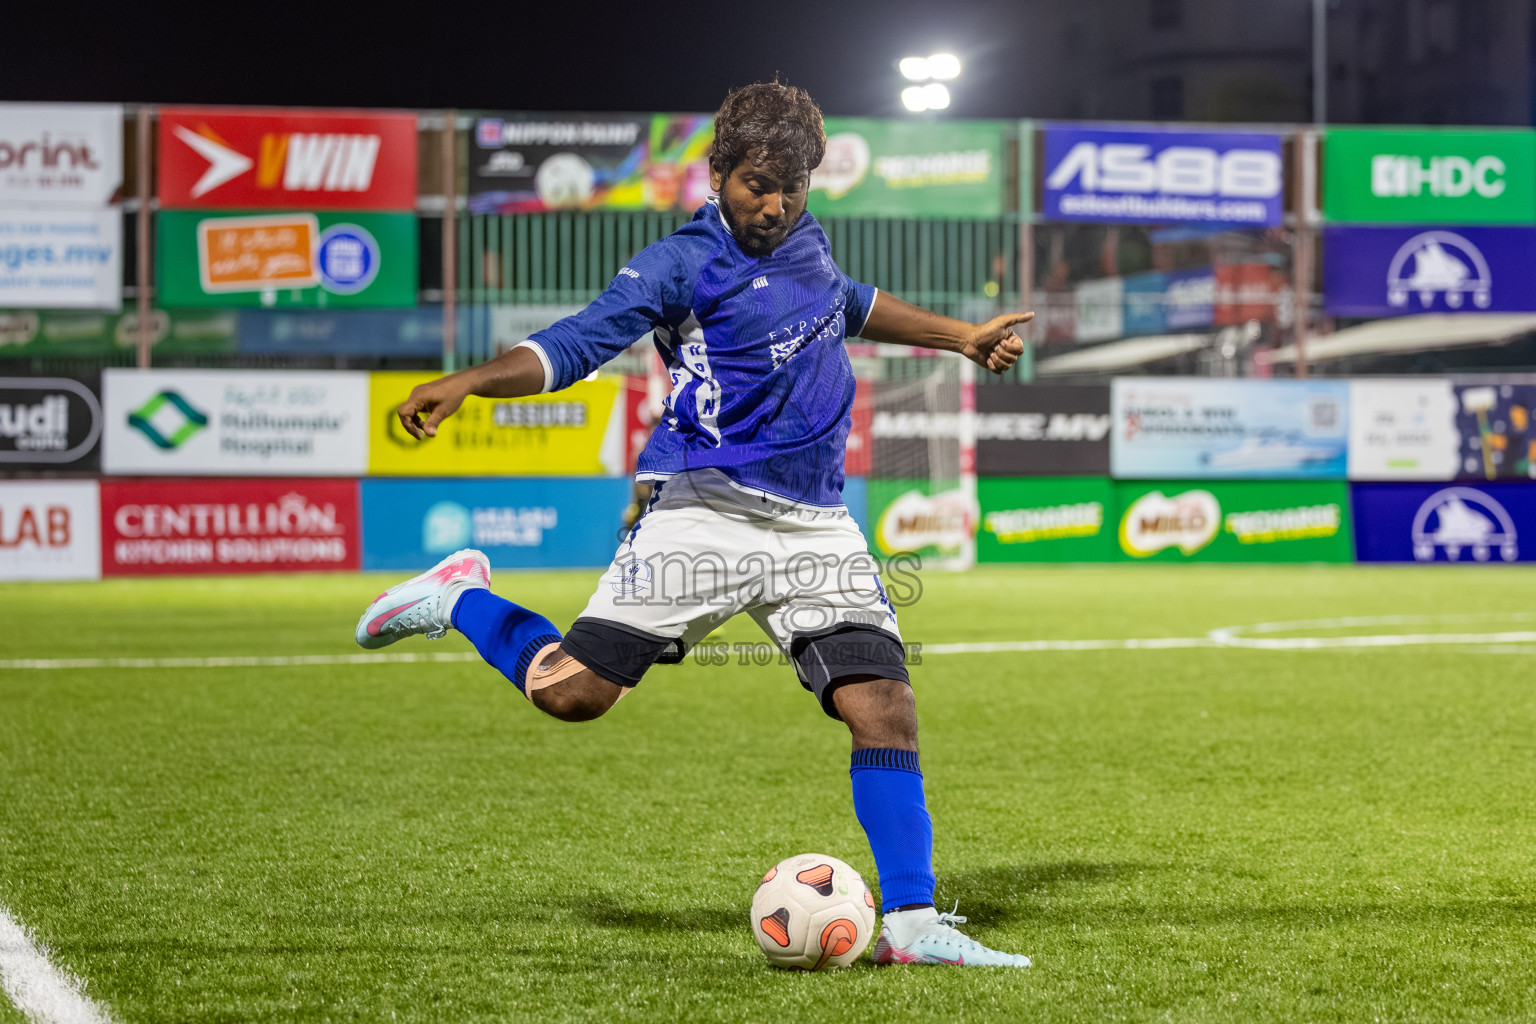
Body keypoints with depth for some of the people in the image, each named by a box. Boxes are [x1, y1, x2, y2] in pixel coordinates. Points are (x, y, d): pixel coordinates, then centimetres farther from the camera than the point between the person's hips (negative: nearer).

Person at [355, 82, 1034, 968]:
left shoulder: (803, 239, 15)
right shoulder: (683, 264, -5)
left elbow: (848, 303, 38)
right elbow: (575, 345, -13)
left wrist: (960, 337, 43)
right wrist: (467, 383, -29)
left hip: (817, 528, 5)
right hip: (706, 515, -5)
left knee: (886, 707, -8)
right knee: (572, 691, -13)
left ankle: (911, 923, 0)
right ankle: (461, 600, 17)